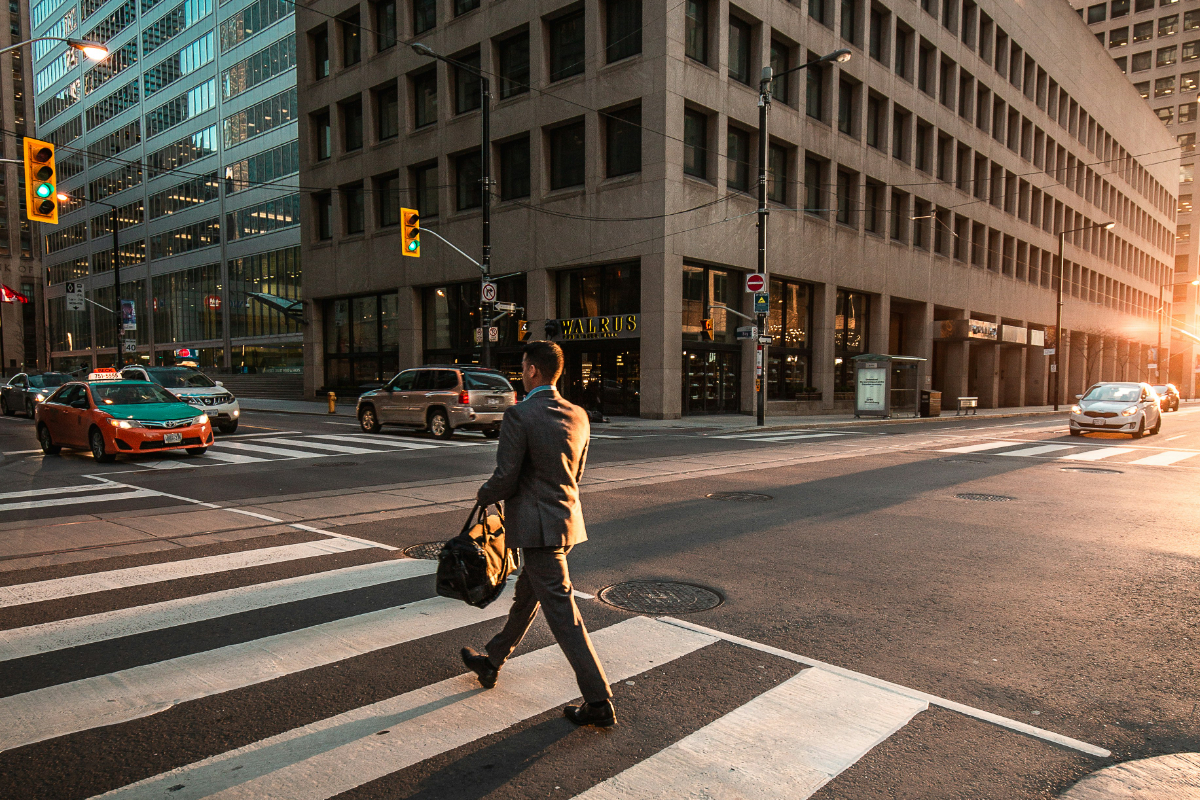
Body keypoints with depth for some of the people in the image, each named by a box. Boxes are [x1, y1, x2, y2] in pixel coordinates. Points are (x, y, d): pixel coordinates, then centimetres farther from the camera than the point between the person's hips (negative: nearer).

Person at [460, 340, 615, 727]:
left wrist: (484, 494, 5)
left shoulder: (519, 415, -17)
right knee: (525, 596, 23)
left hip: (538, 527, -9)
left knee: (562, 612, -3)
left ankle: (599, 702, 2)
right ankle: (491, 662, 44)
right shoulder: (578, 416, 6)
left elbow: (505, 479, -17)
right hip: (567, 519, 9)